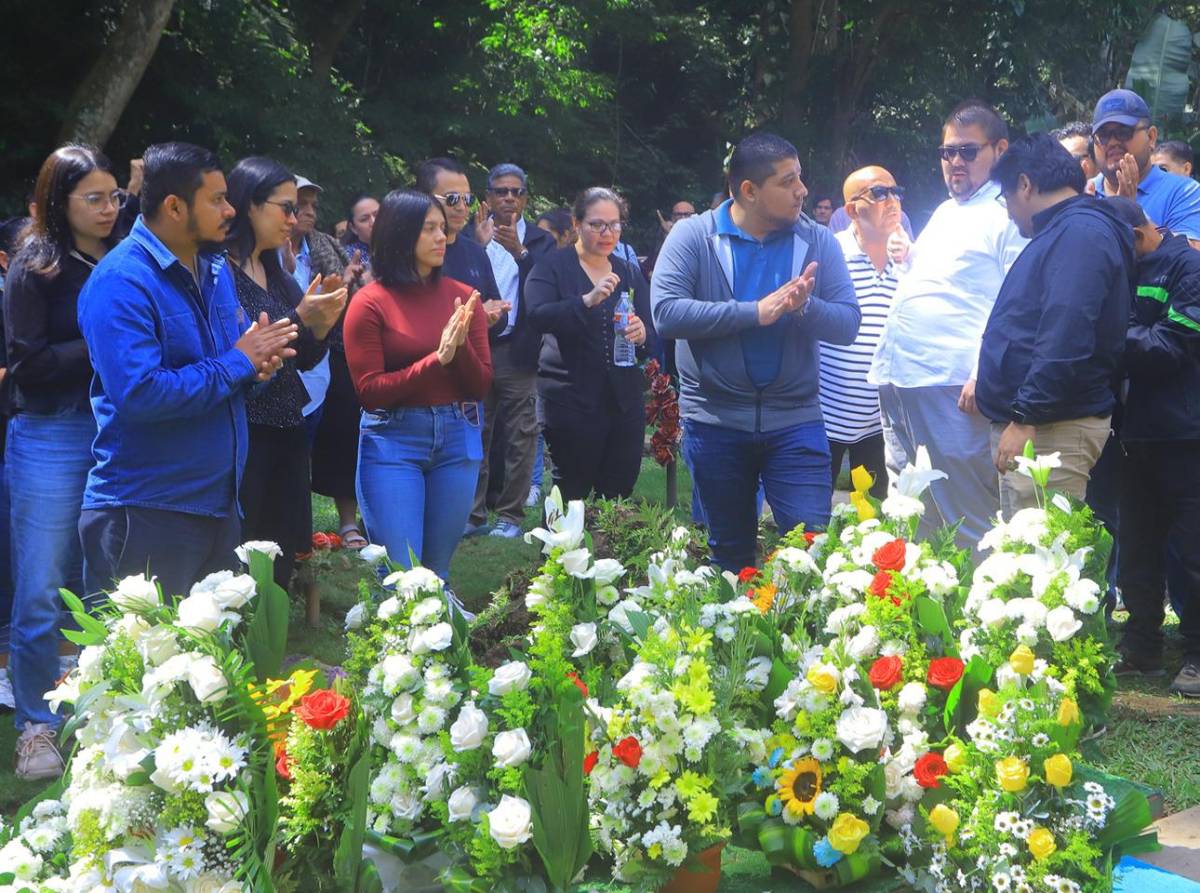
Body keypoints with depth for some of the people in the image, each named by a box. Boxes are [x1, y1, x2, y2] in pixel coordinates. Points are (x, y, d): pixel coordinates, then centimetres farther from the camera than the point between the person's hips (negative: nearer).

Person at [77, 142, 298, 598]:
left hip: (219, 503, 9)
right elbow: (139, 394, -28)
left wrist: (260, 361, -5)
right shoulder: (120, 282, -17)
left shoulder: (216, 269, 11)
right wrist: (237, 363, -18)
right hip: (145, 515, -8)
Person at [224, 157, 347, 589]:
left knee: (280, 566, 11)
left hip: (287, 435, 8)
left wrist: (322, 324, -2)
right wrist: (300, 316, -18)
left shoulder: (278, 275, 14)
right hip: (244, 435, -8)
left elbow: (304, 360, 17)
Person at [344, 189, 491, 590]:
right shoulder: (370, 303, -6)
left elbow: (480, 386, 5)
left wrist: (461, 346, -14)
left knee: (437, 569, 13)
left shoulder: (462, 297, 4)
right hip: (393, 442, -4)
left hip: (458, 439, 4)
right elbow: (370, 391, -9)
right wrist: (437, 359, -16)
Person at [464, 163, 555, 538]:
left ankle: (510, 516, 8)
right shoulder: (472, 237, 10)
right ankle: (472, 515, 8)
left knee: (520, 437, 1)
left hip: (518, 352, -1)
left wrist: (519, 251, -23)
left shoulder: (539, 240, 7)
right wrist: (478, 245, -16)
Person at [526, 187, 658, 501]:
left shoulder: (631, 274, 14)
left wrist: (642, 335, -12)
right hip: (571, 401, -4)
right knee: (570, 498, -4)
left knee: (619, 496, 4)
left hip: (625, 402, 4)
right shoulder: (552, 268, 1)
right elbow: (537, 316, -17)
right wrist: (587, 300, -30)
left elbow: (653, 339, 12)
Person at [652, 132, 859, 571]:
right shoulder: (693, 235, -5)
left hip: (795, 420, 1)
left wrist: (804, 306, -26)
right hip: (715, 420, -1)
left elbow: (847, 324, -5)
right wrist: (756, 312, -21)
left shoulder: (817, 241, 1)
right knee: (731, 552, 13)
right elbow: (666, 312, -18)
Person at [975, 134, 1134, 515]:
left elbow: (1066, 337, -24)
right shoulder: (1063, 231, 21)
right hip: (1026, 422, 11)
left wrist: (1025, 418, -24)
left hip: (1053, 431, -11)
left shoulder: (1080, 233, -14)